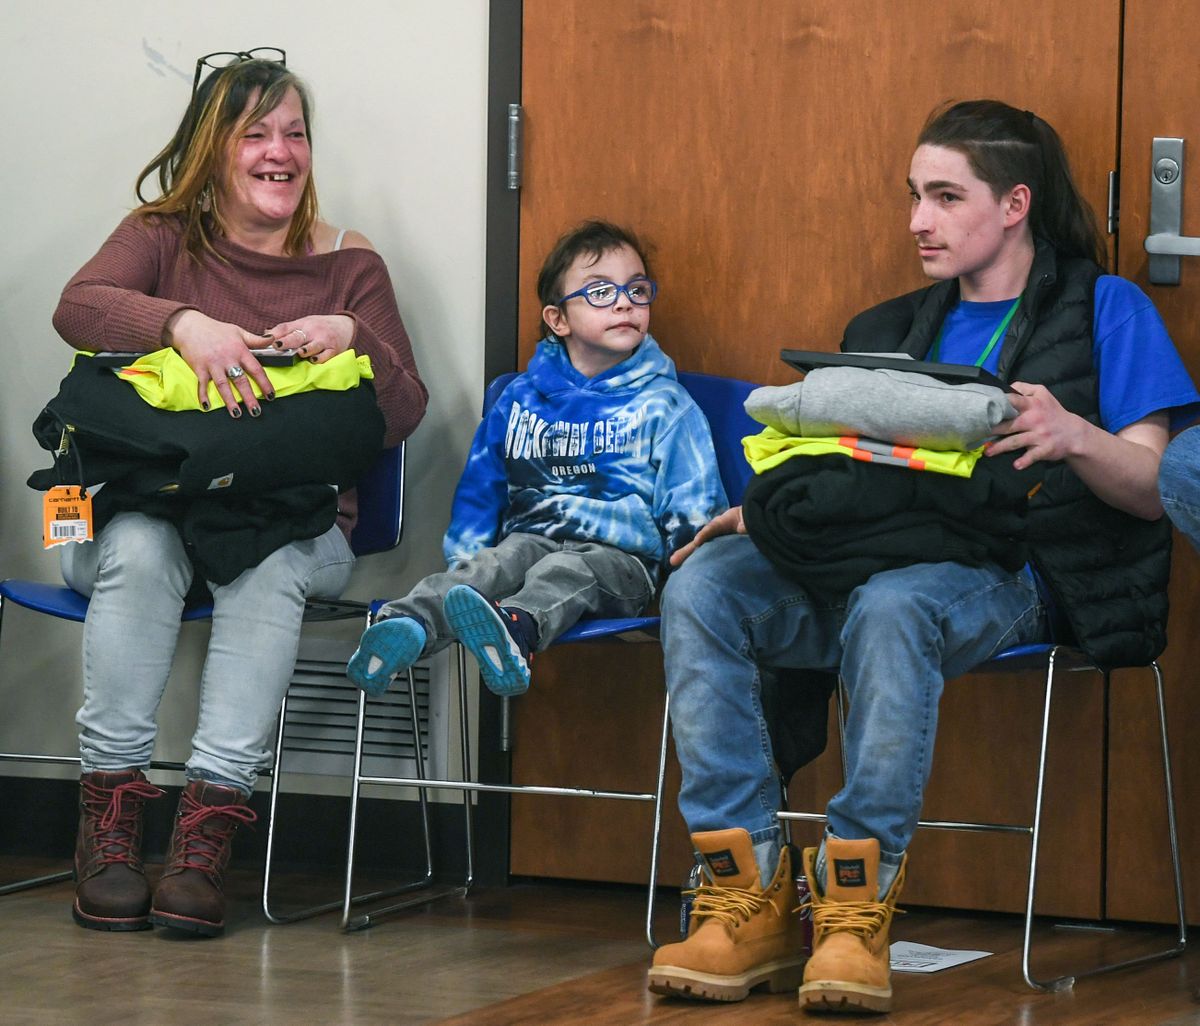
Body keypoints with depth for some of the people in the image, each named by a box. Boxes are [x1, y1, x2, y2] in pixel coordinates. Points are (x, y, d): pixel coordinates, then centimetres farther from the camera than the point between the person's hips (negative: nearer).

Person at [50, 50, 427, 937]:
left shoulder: (348, 267, 11)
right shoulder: (162, 237, 8)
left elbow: (401, 418, 5)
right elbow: (78, 308, -15)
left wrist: (353, 339, -15)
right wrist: (185, 324, -33)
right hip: (149, 501, 0)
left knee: (268, 564, -34)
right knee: (138, 548, -35)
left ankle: (209, 826, -38)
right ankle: (110, 810, -29)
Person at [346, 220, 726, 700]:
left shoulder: (664, 405, 9)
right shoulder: (521, 399, 18)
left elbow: (693, 514, 6)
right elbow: (480, 488, 24)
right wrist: (465, 549, 13)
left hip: (619, 556, -3)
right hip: (531, 536, 3)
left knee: (564, 574, -37)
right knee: (484, 566, -30)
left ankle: (514, 632, -69)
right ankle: (406, 625, -58)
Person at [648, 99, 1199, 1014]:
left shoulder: (1104, 310, 10)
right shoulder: (893, 330, 27)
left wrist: (1075, 437, -21)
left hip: (1005, 576, -5)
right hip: (860, 557, 6)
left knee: (892, 604, -41)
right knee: (703, 586, -24)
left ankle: (857, 909, -36)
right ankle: (749, 899, -29)